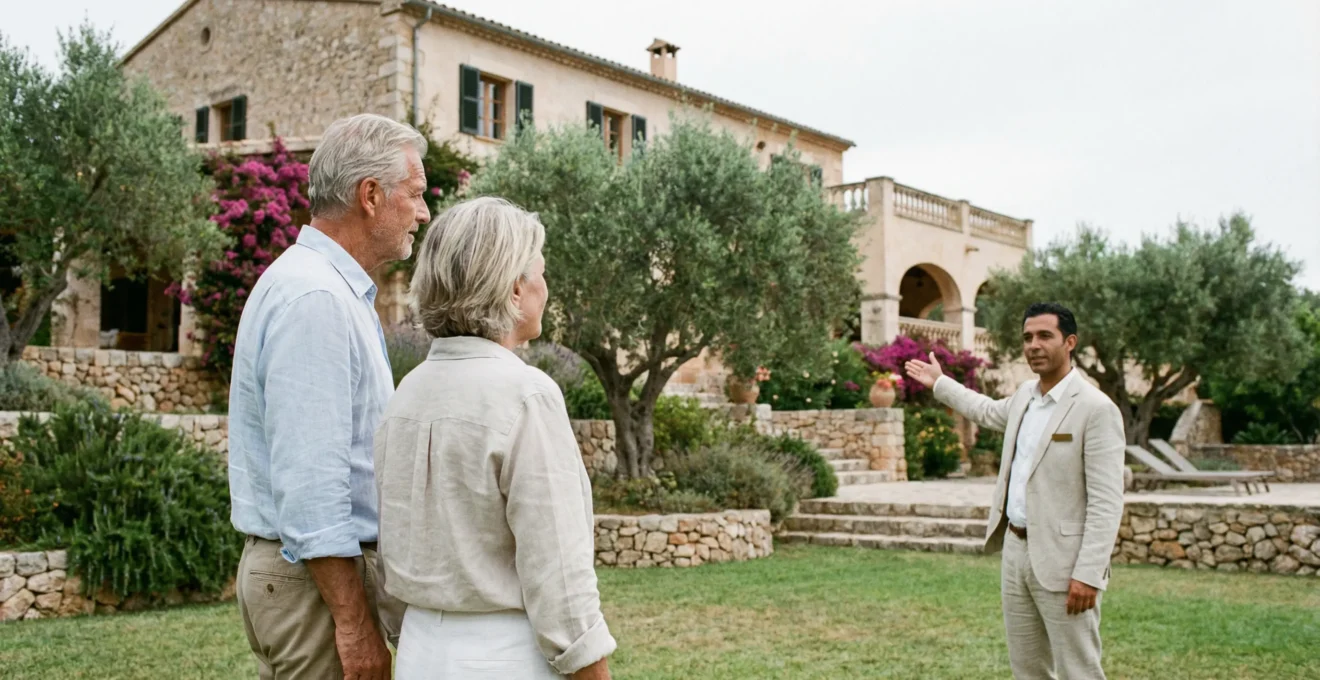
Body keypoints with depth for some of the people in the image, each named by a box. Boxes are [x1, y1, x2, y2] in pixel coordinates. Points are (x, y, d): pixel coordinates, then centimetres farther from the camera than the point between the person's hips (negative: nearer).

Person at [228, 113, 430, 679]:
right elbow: (308, 480, -24)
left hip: (316, 565, 10)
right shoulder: (314, 298, -19)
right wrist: (353, 620, -21)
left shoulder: (335, 289, 13)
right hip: (315, 575, -10)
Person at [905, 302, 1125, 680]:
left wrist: (1088, 574, -22)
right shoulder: (1026, 394, 9)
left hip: (1062, 561, -8)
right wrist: (940, 383, 44)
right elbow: (989, 412, 34)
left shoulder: (1096, 409, -15)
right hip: (1016, 550, 8)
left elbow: (1106, 502, -18)